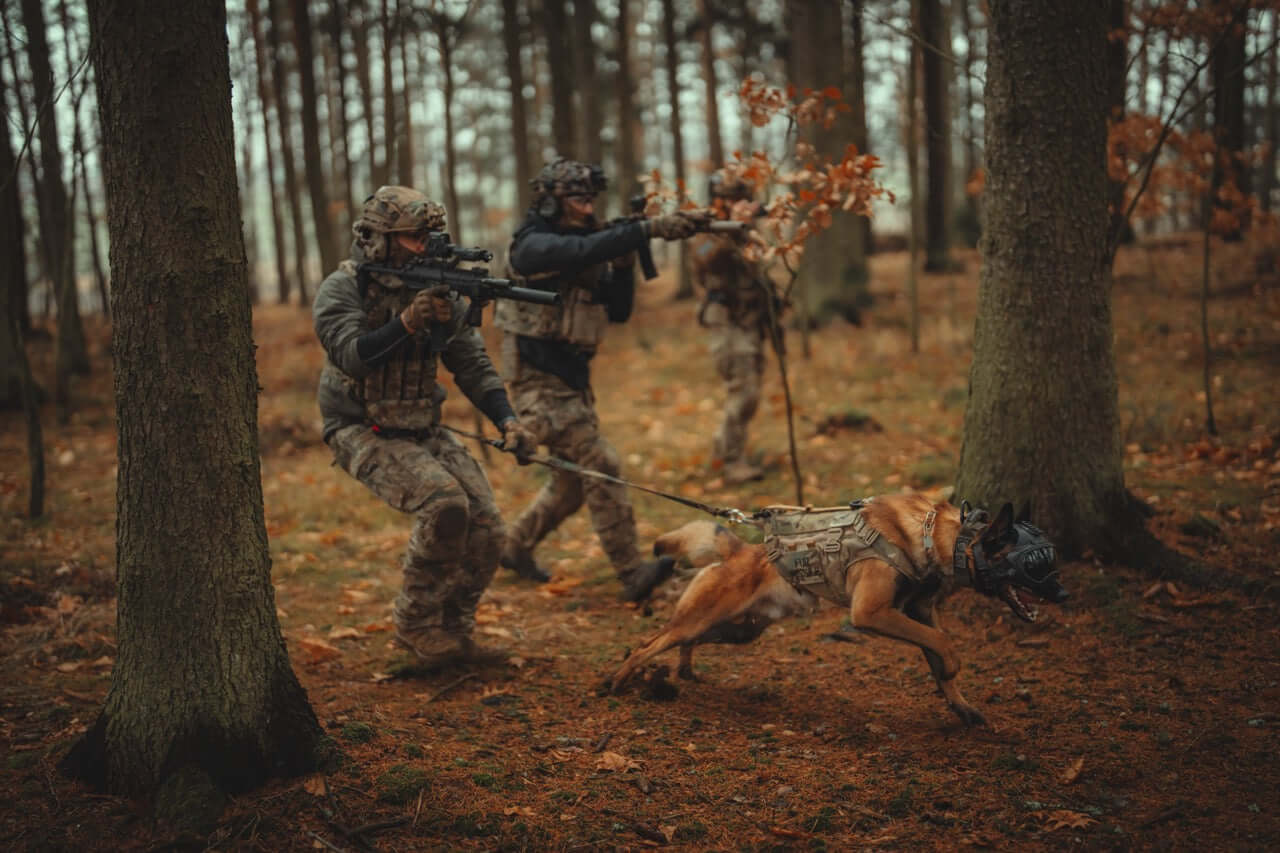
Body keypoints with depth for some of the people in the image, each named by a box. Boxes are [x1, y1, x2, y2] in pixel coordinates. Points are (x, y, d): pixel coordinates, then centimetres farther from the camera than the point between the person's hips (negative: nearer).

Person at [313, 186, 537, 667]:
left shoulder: (437, 290, 6)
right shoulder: (342, 290, -8)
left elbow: (472, 365, 5)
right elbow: (354, 356, -24)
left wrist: (507, 421, -8)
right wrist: (408, 322, -32)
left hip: (424, 431, 6)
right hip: (363, 434, -5)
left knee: (486, 528, -10)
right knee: (444, 502, -29)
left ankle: (451, 632, 11)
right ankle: (417, 626, -11)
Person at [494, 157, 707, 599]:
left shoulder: (587, 249, 11)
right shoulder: (534, 245, -14)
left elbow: (618, 311, 10)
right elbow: (583, 251, -35)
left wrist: (624, 263, -8)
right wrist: (651, 227, -44)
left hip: (574, 380, 9)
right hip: (540, 382, -9)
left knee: (575, 479, 15)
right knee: (600, 465, -16)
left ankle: (514, 545, 33)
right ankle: (633, 574, -15)